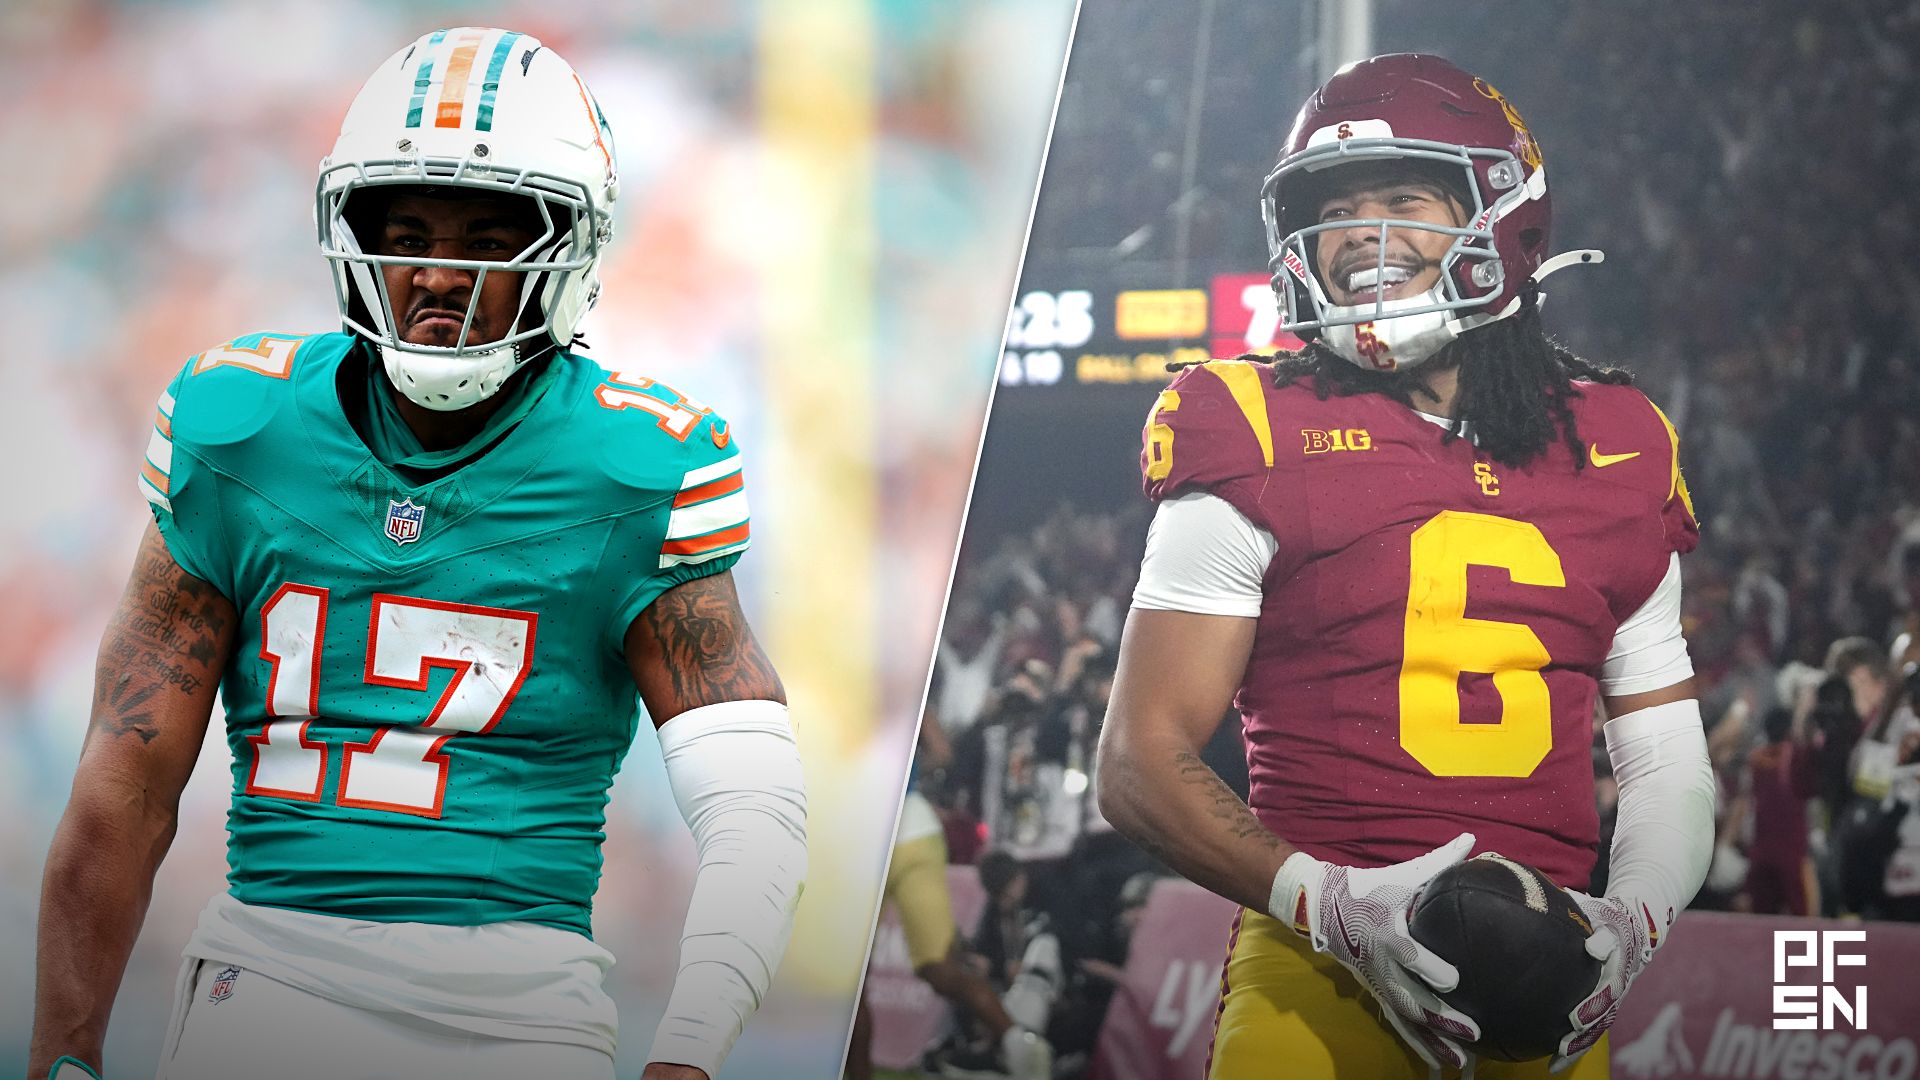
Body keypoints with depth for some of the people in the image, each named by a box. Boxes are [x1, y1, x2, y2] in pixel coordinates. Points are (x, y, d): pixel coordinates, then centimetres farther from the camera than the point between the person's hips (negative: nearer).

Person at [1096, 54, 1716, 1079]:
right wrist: (1334, 903, -15)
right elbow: (1139, 763, -2)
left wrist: (1630, 922, -4)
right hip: (1321, 958, -3)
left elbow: (1667, 764, 16)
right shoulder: (1260, 439, 1)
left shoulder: (1615, 450, 11)